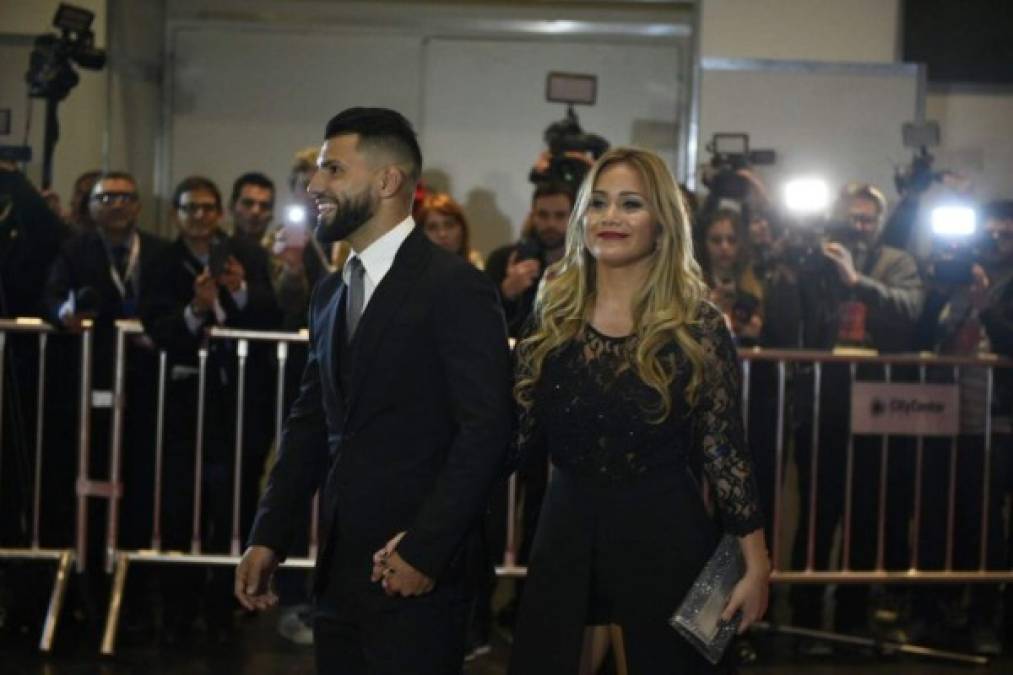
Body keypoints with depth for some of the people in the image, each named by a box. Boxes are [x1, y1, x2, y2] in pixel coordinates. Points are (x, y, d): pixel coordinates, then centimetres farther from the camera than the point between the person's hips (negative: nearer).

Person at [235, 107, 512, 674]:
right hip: (340, 566, 7)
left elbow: (486, 429, -15)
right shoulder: (331, 294, 14)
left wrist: (426, 548, -18)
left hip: (413, 569, -7)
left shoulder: (456, 287, -9)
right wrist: (269, 537, 8)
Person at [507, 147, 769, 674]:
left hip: (664, 537, -3)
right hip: (566, 533, 3)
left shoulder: (697, 325, -7)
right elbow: (519, 434, 4)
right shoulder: (553, 316, 2)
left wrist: (756, 565, -7)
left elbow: (724, 449, -6)